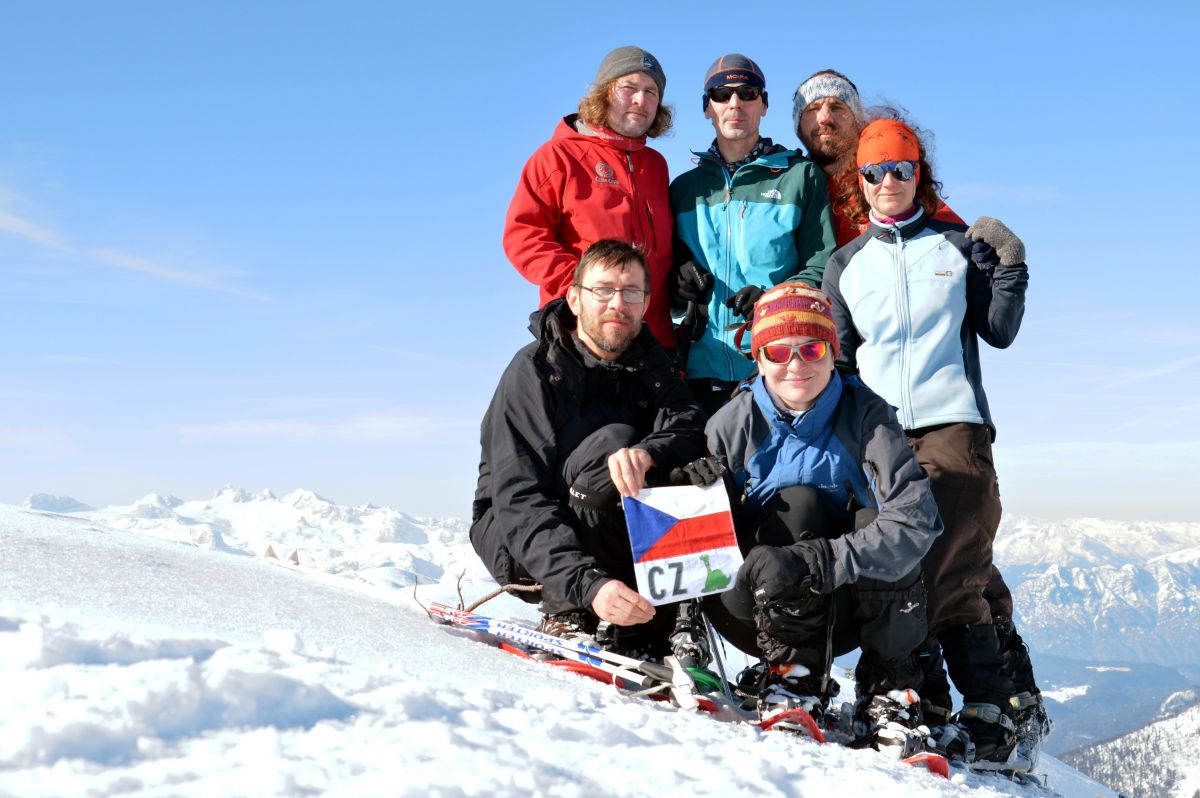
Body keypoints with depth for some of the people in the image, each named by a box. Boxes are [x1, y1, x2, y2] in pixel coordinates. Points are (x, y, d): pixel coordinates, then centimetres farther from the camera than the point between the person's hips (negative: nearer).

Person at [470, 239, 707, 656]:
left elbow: (691, 430, -17)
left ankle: (647, 628, -16)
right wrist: (586, 583, -40)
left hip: (623, 541, 5)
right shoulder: (534, 371, -17)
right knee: (612, 439, -29)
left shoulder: (651, 363, 2)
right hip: (515, 539, -5)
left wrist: (649, 453, -42)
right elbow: (519, 500, -26)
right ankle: (566, 615, -22)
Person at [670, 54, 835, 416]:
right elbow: (666, 269, 22)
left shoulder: (801, 176, 9)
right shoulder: (684, 188, 19)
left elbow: (821, 265, 1)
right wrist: (678, 283, -1)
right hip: (703, 368, 3)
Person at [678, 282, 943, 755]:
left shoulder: (865, 415, -12)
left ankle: (889, 698, -18)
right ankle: (793, 680, -23)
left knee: (877, 518, -28)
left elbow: (918, 517, -25)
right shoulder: (733, 424, -8)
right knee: (797, 503, -26)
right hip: (761, 609, 0)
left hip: (852, 604, 1)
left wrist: (825, 561, -37)